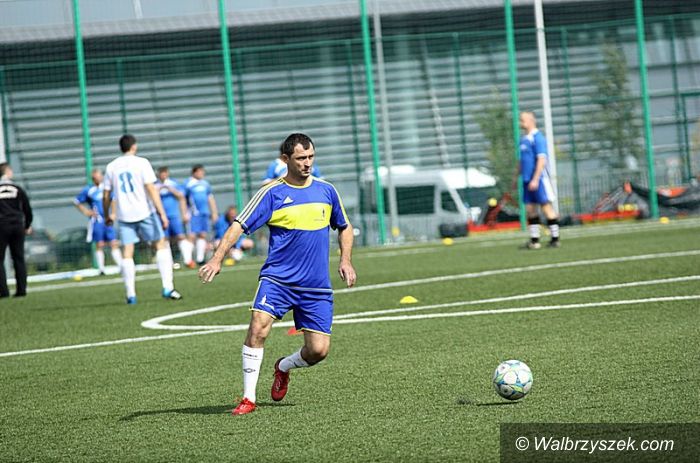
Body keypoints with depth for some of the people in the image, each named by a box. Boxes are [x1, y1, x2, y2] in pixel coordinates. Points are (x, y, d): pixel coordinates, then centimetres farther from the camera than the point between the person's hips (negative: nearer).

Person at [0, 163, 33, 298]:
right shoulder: (17, 189, 4)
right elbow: (27, 209, 6)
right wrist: (27, 226, 19)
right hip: (18, 226, 2)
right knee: (19, 259, 9)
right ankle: (21, 289, 6)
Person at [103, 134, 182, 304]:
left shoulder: (111, 167, 6)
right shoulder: (141, 163, -4)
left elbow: (106, 196, 8)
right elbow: (151, 189, -11)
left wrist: (107, 216, 23)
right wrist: (162, 214, -10)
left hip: (124, 216, 3)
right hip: (145, 213, -3)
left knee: (127, 253, 4)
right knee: (161, 245, 8)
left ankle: (130, 294, -2)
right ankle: (168, 288, 1)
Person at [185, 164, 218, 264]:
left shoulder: (205, 184, 14)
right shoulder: (189, 184, -3)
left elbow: (210, 199, 22)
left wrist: (214, 213, 20)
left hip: (205, 213, 6)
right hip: (194, 214, -6)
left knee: (203, 235, 7)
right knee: (192, 236, -12)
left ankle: (200, 258, 12)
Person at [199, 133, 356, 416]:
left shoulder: (326, 191, 7)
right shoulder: (272, 193, -4)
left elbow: (344, 228, 23)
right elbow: (239, 225, -10)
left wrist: (345, 261, 10)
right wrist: (217, 259, -23)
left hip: (317, 286, 3)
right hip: (277, 278, -3)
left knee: (319, 350, -3)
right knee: (258, 327, -23)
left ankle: (283, 367, 31)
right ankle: (248, 398, -11)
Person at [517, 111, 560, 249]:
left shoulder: (537, 138, -12)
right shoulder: (523, 139, 13)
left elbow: (541, 160, -17)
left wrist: (535, 180, -21)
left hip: (539, 179, -8)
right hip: (527, 180, 8)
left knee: (546, 207, -3)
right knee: (530, 209, 6)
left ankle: (555, 239, 3)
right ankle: (534, 240, 11)